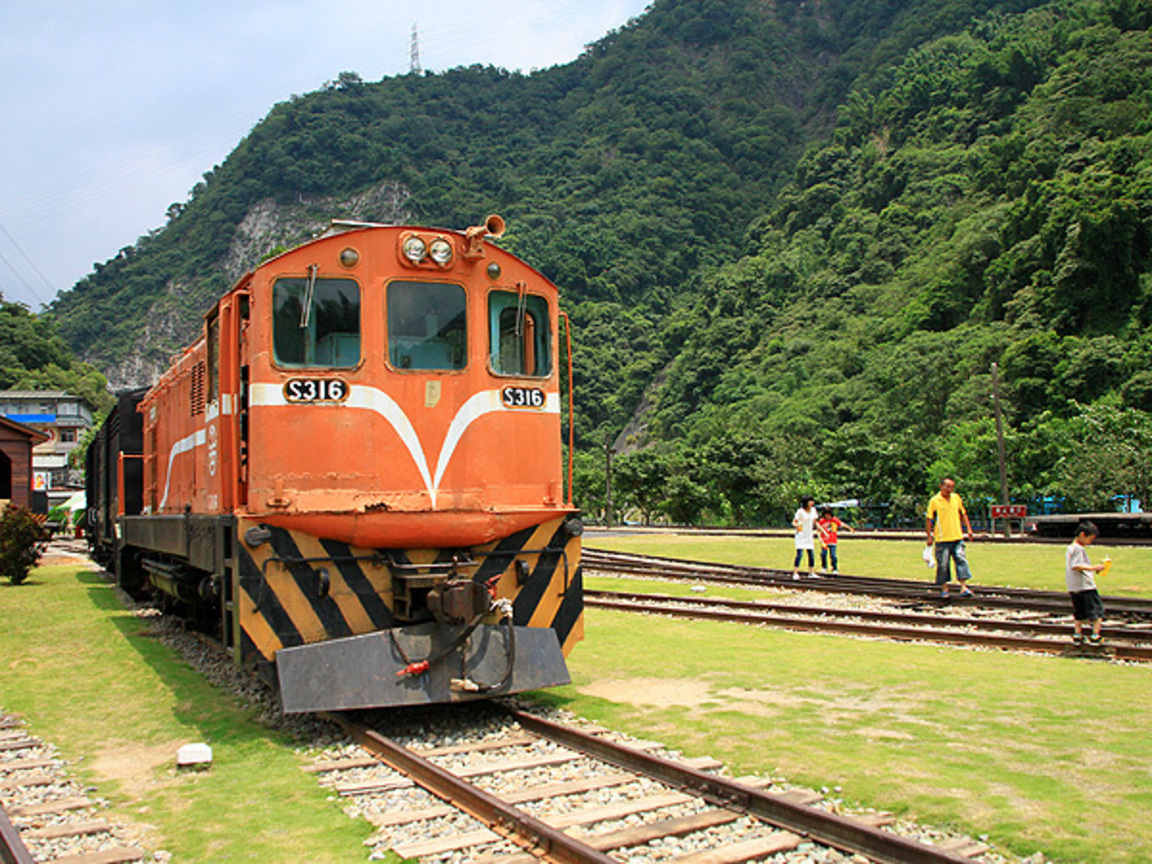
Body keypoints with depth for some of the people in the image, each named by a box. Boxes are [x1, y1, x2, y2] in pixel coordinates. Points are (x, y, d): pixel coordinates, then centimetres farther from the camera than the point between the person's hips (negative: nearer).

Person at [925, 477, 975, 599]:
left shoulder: (956, 498, 9)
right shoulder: (934, 501, -4)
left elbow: (963, 514, 19)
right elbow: (928, 519, -3)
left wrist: (968, 529, 11)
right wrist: (929, 536, -6)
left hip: (957, 537, 4)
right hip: (942, 539, -4)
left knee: (961, 560, -5)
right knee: (943, 564, 1)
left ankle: (963, 587, -3)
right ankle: (944, 588, 13)